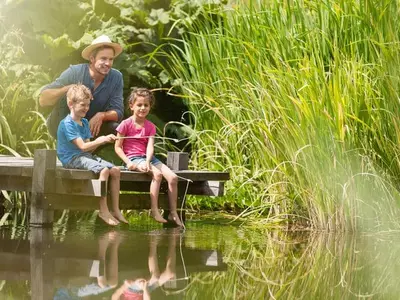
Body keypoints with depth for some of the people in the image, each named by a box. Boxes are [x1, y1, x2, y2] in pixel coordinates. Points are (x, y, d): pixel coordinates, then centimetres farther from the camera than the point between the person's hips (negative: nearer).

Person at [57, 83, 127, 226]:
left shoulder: (84, 122, 17)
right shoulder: (67, 123, -13)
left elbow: (88, 147, 10)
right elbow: (82, 146, -18)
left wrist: (101, 140, -6)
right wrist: (100, 140, -20)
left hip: (85, 155, 9)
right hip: (72, 159, -9)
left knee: (115, 170, -6)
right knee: (103, 170, -29)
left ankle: (116, 210, -3)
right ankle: (103, 210, -26)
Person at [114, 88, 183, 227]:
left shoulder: (150, 126, 11)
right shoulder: (126, 124, -2)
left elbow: (150, 146, -4)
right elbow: (118, 147, -2)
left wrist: (148, 161, -23)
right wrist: (128, 162, -16)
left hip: (148, 157, 5)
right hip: (133, 158, -5)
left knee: (173, 177, -13)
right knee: (157, 174, -31)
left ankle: (173, 213, -6)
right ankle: (154, 210, -27)